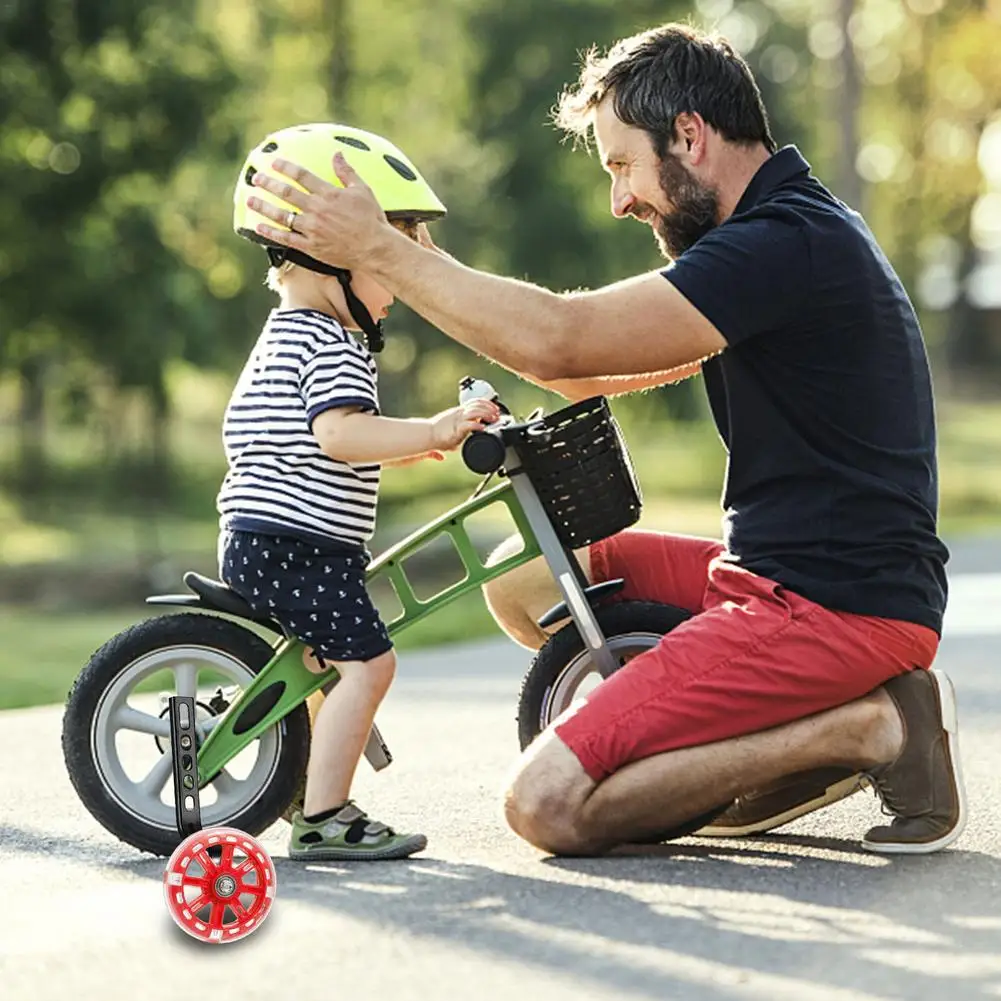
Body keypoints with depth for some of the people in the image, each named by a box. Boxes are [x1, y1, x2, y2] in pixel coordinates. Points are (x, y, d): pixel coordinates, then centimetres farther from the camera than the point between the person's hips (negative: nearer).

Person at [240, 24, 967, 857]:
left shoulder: (788, 243, -19)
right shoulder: (793, 231, 15)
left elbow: (562, 343, -24)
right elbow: (604, 367, 20)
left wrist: (379, 248, -16)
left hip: (840, 611, -11)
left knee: (548, 803, -15)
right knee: (523, 583, 15)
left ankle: (862, 728, -8)